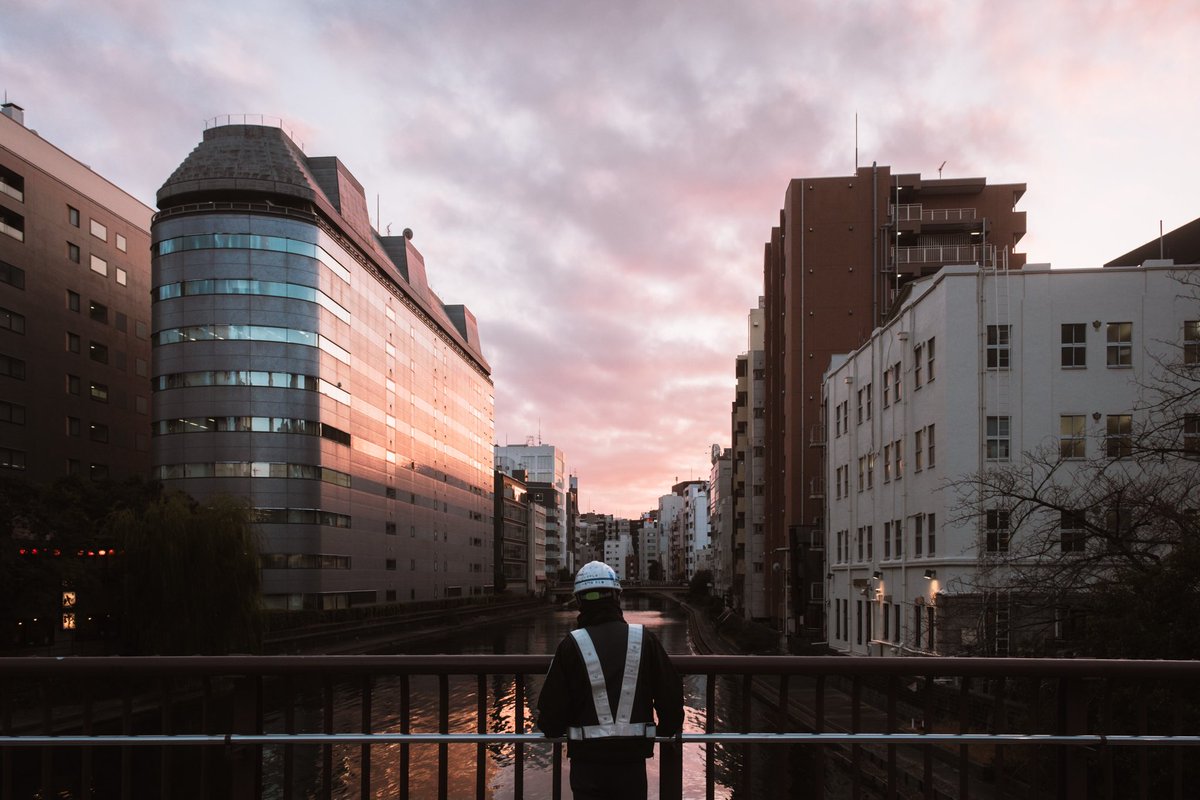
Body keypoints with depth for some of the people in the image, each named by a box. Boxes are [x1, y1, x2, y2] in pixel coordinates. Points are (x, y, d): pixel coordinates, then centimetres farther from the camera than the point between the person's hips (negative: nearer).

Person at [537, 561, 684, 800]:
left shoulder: (571, 645, -7)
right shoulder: (644, 640, -2)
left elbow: (552, 707, -4)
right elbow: (671, 696, 3)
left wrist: (552, 729, 18)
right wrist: (666, 730, 22)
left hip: (586, 758, -1)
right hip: (632, 758, 1)